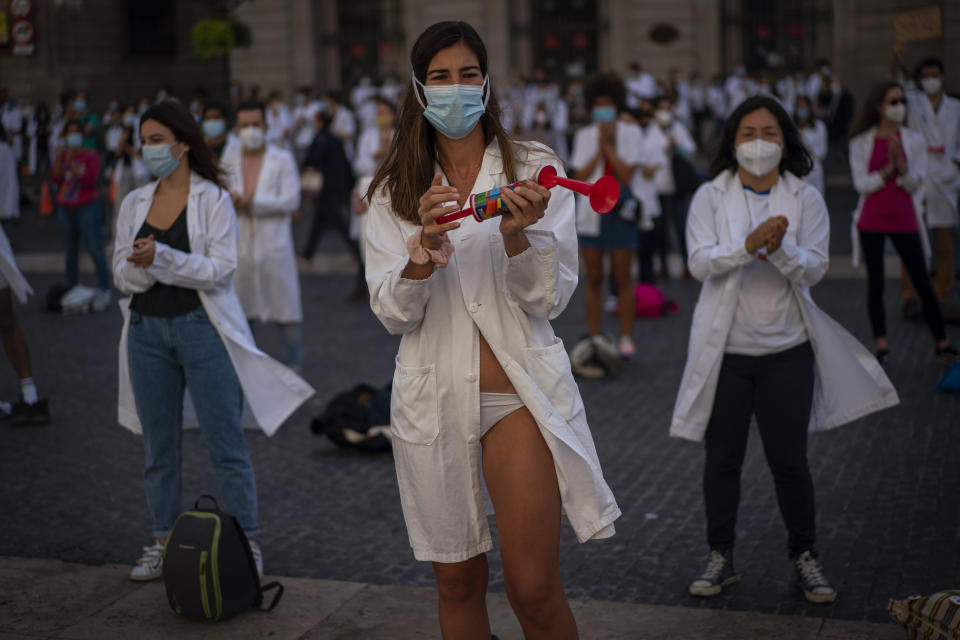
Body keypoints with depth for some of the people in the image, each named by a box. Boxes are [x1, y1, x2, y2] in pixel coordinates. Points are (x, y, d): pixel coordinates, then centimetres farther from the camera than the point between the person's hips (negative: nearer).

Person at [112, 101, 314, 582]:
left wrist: (163, 258, -23)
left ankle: (247, 543, 7)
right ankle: (164, 543, 22)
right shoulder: (134, 204, 11)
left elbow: (221, 269, -12)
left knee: (225, 444, -2)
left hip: (201, 327, -5)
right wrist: (142, 267, -16)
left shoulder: (213, 198, -3)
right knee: (158, 447, 11)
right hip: (147, 330, 5)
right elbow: (122, 275, 6)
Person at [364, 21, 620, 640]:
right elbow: (391, 311, -1)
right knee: (457, 581, 12)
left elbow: (550, 299, -4)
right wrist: (424, 253, -21)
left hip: (518, 391, -2)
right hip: (434, 397, 2)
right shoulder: (395, 192, 6)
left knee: (535, 589, -4)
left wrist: (516, 237, -23)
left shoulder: (534, 169, 0)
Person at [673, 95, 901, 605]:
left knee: (789, 461, 5)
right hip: (725, 348, 0)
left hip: (786, 348, 0)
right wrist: (749, 244, -27)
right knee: (722, 459, 8)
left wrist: (780, 249, -26)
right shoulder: (710, 197, 0)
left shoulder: (806, 200, 2)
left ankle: (804, 557, 22)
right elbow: (700, 263, -11)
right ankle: (720, 557, 23)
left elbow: (814, 268, -6)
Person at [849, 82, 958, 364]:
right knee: (875, 284, 2)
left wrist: (902, 166, -20)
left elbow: (915, 183, -1)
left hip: (904, 220, 0)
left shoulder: (914, 140, 4)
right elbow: (861, 184, -4)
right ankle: (881, 344, 10)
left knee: (923, 284, 0)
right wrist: (889, 169, -16)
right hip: (872, 221, 0)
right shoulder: (861, 143, 1)